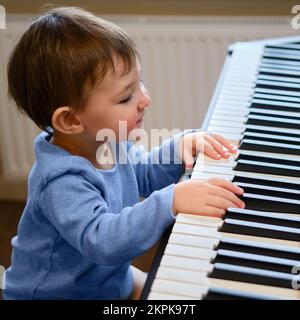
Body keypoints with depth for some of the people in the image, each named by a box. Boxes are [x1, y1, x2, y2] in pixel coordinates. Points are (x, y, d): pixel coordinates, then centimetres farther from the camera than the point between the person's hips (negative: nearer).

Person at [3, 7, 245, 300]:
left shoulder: (109, 142, -7)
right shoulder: (62, 182, -34)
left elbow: (145, 176, 10)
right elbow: (103, 240, -45)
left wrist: (180, 146, -7)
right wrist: (170, 201, -52)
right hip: (55, 292, -8)